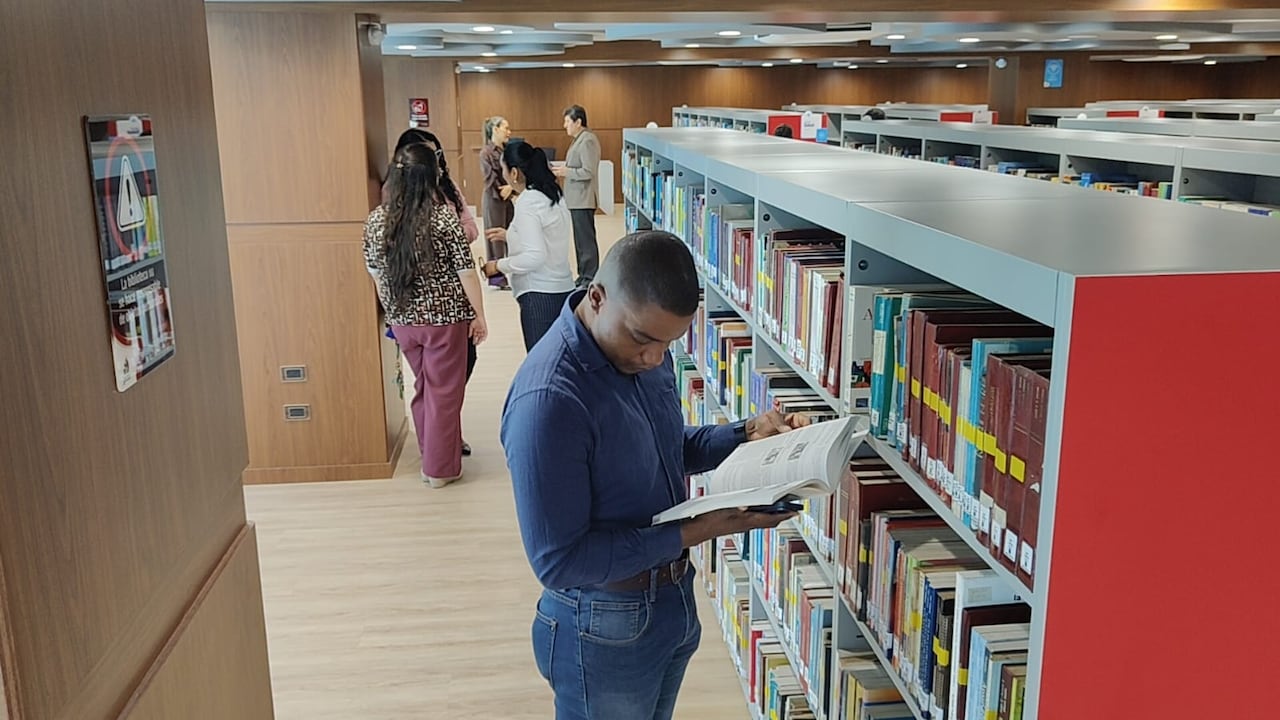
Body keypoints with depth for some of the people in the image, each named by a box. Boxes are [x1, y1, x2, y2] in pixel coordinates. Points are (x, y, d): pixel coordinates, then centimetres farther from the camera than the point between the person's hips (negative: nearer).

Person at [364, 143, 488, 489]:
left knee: (424, 385, 23)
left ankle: (431, 451, 36)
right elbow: (466, 271, -14)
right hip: (445, 317, -4)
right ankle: (440, 468, 19)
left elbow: (375, 272, 7)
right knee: (443, 392, 9)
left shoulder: (375, 220, -3)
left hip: (403, 318, 4)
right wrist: (480, 316, -5)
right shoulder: (445, 216, -16)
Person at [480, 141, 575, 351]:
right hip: (562, 289, 9)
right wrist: (510, 235, 22)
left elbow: (535, 256, -20)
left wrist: (499, 266, -8)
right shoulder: (553, 195, 11)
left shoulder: (527, 203, -14)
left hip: (540, 295, -9)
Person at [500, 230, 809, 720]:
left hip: (675, 600, 8)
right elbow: (558, 561, -26)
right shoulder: (548, 399, -30)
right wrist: (692, 533, -27)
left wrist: (746, 435, -5)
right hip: (606, 628, -8)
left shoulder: (644, 350, -5)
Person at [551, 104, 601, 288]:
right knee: (580, 239, 15)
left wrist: (566, 172, -14)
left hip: (583, 200, -11)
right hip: (576, 199, 11)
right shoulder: (578, 140, 16)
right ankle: (583, 277, 22)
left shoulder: (587, 141, -15)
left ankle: (589, 279, -2)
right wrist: (564, 170, 11)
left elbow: (588, 172, -21)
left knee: (586, 240, -6)